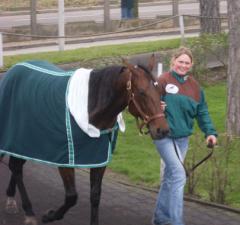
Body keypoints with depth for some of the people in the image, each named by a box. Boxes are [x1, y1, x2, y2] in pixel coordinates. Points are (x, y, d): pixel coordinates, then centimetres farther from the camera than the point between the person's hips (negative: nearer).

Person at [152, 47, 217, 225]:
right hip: (165, 136, -6)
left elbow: (202, 112, 10)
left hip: (183, 138, 6)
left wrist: (210, 132, -1)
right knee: (179, 175, -16)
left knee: (170, 177, 17)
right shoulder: (163, 81, -10)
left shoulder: (194, 86, 8)